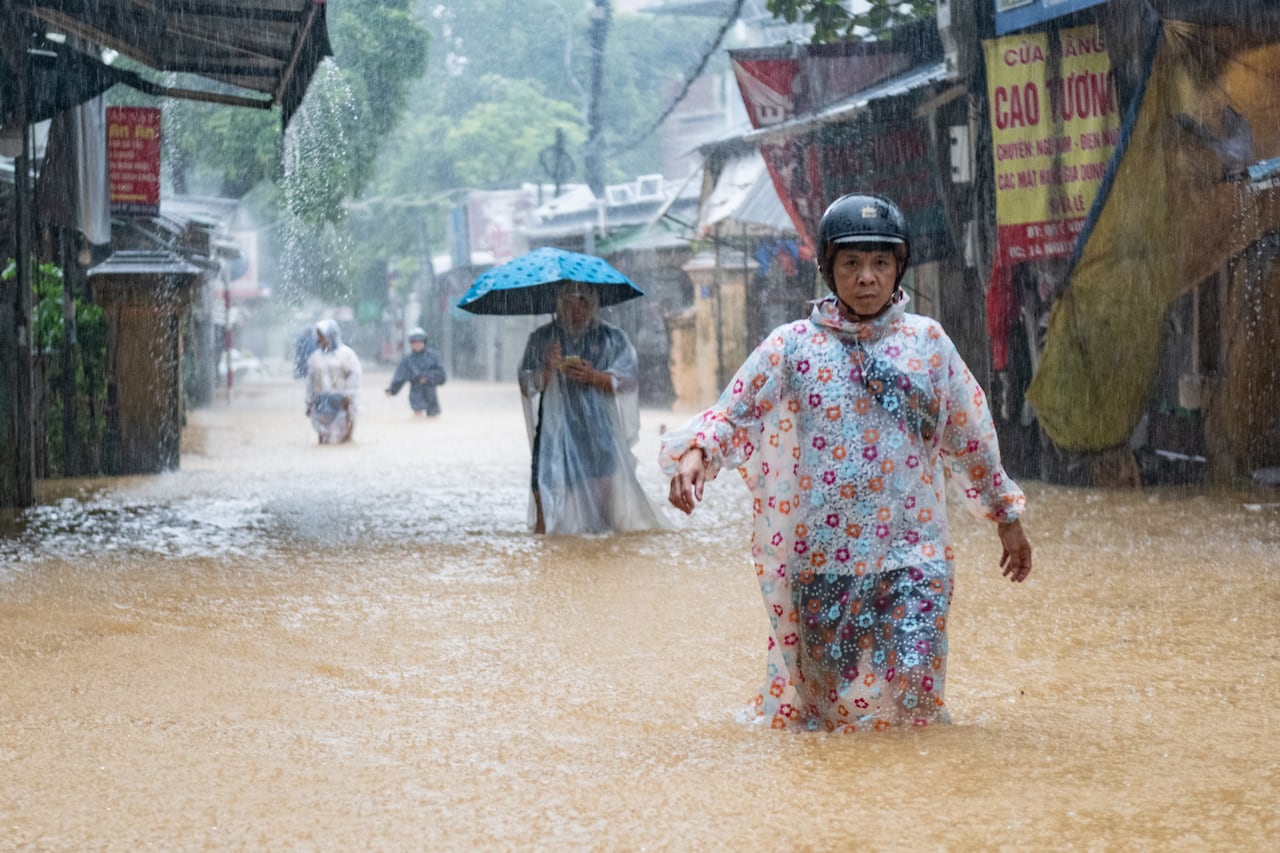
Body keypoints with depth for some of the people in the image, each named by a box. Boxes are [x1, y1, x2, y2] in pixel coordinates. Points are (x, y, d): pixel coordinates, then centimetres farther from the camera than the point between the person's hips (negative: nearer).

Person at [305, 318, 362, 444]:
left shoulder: (346, 353, 0)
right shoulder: (315, 357, 12)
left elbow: (354, 375, -4)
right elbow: (311, 380, 15)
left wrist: (347, 396, -12)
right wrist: (309, 403, 12)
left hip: (340, 401, -3)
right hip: (322, 403, 3)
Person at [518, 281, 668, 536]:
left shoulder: (612, 338, 9)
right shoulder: (541, 338, 12)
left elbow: (628, 380, 2)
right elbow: (527, 384, 8)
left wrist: (595, 377, -14)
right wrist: (548, 369, -13)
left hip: (599, 426, -1)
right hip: (556, 426, 1)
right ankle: (543, 525, -11)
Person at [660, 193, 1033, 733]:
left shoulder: (927, 342, 7)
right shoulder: (791, 346, 4)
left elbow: (970, 437, 16)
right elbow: (730, 415, 1)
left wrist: (1006, 517, 20)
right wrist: (695, 453, -21)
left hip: (913, 553, 0)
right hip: (820, 560, 0)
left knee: (915, 685, -11)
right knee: (826, 692, 4)